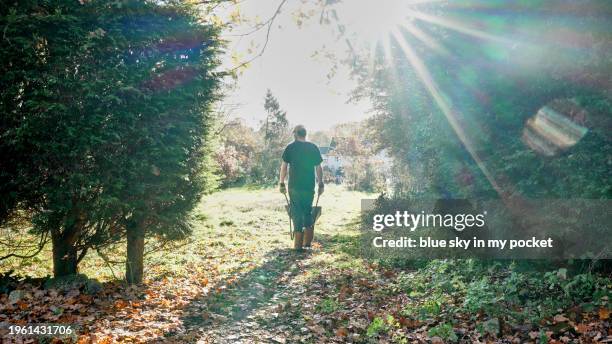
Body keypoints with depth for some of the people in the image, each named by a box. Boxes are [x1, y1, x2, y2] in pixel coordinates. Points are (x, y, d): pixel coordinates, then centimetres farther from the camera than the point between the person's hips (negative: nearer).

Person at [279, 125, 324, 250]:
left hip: (294, 186, -2)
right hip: (309, 186, 2)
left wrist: (282, 183, 5)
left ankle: (298, 244, 4)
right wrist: (321, 184, 12)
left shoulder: (291, 147, -1)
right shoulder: (314, 147, 4)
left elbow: (284, 166, -2)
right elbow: (318, 168, 5)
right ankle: (307, 242, 15)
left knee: (296, 212, 5)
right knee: (308, 212, 15)